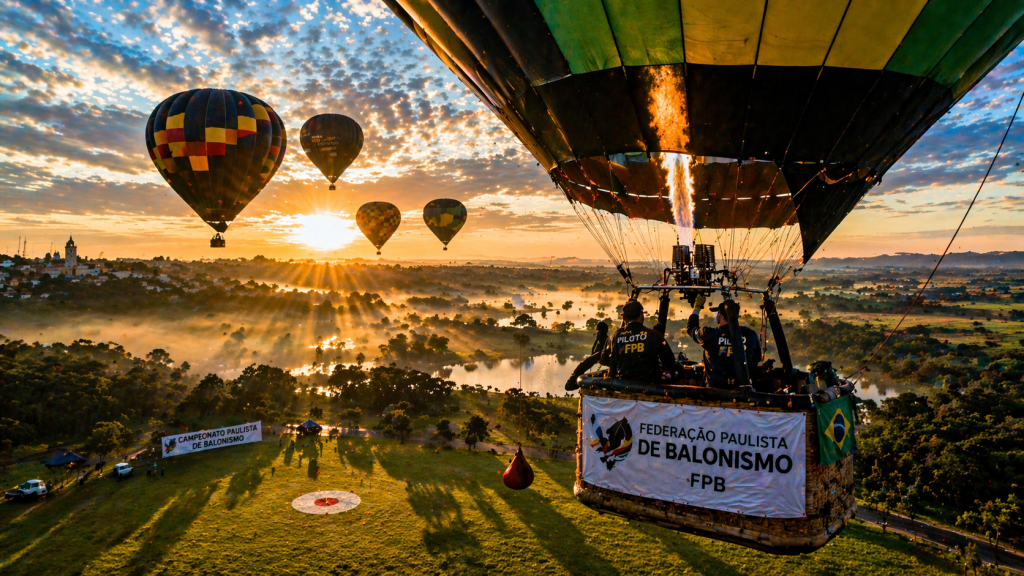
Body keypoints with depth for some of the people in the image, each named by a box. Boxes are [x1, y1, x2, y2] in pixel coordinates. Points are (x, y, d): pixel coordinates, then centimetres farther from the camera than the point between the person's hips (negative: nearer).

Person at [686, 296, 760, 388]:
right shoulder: (750, 335, -6)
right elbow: (755, 361, 11)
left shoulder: (710, 335, -13)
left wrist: (697, 308, 21)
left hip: (714, 388, -3)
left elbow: (690, 328, 9)